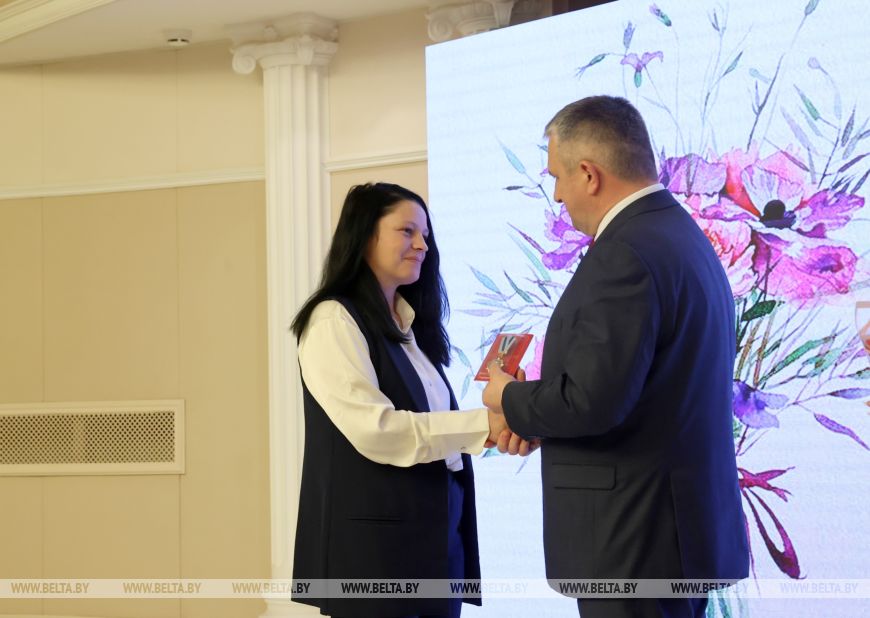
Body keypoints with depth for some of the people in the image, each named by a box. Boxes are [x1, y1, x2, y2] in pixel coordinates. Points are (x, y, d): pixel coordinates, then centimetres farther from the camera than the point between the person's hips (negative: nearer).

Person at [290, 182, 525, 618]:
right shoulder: (334, 321, -9)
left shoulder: (410, 325, 18)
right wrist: (482, 423, -19)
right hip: (374, 543, -8)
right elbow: (374, 429, -19)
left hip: (435, 536, 8)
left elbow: (430, 422, 14)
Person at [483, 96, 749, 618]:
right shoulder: (683, 237, 13)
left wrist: (511, 399, -5)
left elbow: (591, 401, -23)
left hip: (635, 539, -10)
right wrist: (538, 415, 13)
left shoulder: (625, 254, -19)